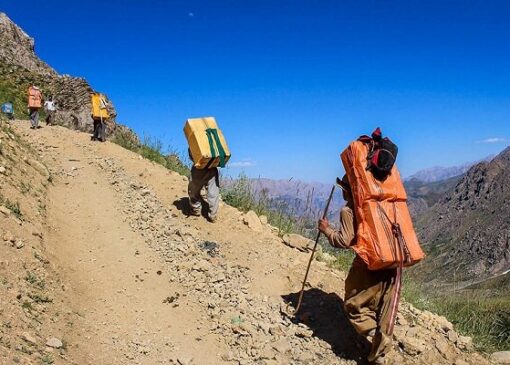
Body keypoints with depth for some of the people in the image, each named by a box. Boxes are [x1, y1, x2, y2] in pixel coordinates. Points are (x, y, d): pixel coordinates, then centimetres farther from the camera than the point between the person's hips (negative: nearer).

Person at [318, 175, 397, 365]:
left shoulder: (348, 210, -7)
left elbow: (344, 241, -12)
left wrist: (327, 230, 0)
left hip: (369, 263, -7)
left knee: (353, 304, 10)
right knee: (384, 312, 12)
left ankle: (375, 332, -9)